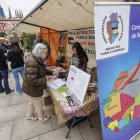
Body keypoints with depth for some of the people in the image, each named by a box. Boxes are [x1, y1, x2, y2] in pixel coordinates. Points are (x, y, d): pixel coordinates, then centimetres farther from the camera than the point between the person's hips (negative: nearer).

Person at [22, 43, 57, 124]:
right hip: (33, 89, -9)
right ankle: (42, 119, 38)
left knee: (33, 102, 29)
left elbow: (43, 70, 15)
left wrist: (51, 72, -1)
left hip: (34, 88, 10)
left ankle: (29, 115, 52)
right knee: (39, 105, 13)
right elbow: (32, 81, -36)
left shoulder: (39, 60, -2)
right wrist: (45, 79, -26)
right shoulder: (32, 64, -34)